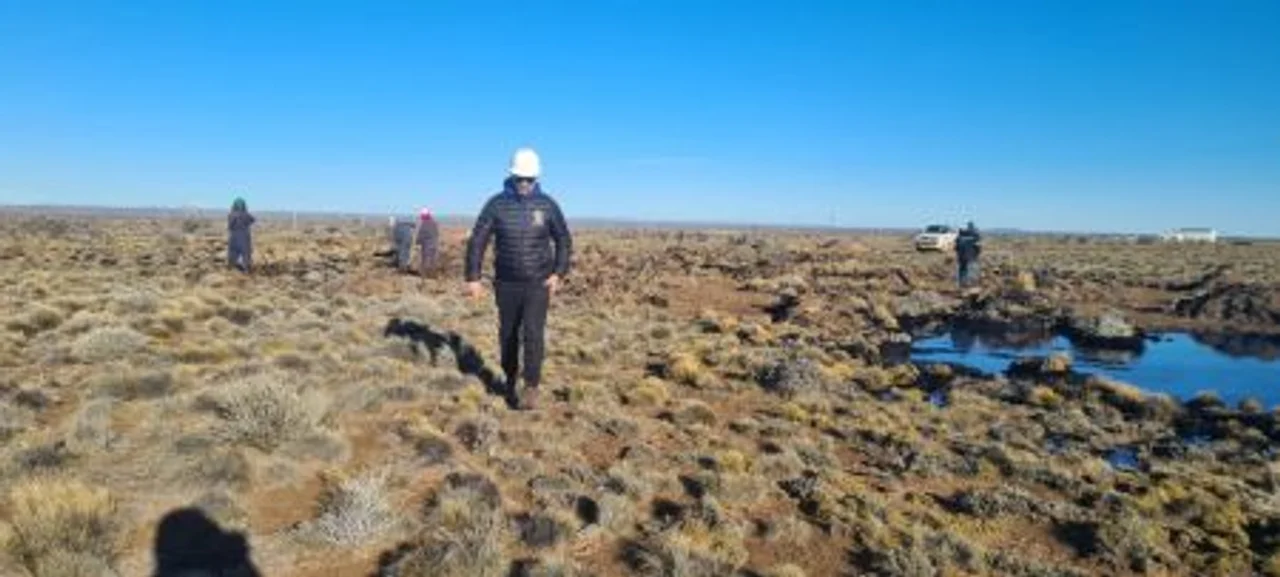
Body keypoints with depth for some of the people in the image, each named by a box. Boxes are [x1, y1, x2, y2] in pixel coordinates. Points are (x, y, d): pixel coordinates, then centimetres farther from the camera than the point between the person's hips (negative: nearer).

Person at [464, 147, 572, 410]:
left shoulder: (547, 204, -4)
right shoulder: (496, 204, -6)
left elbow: (564, 240, 5)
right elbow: (477, 241, -4)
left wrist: (559, 273, -6)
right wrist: (473, 278, -10)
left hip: (538, 283, -1)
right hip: (506, 283, 1)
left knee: (533, 334, -13)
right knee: (508, 335, 12)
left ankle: (531, 387, -5)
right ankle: (510, 380, 33)